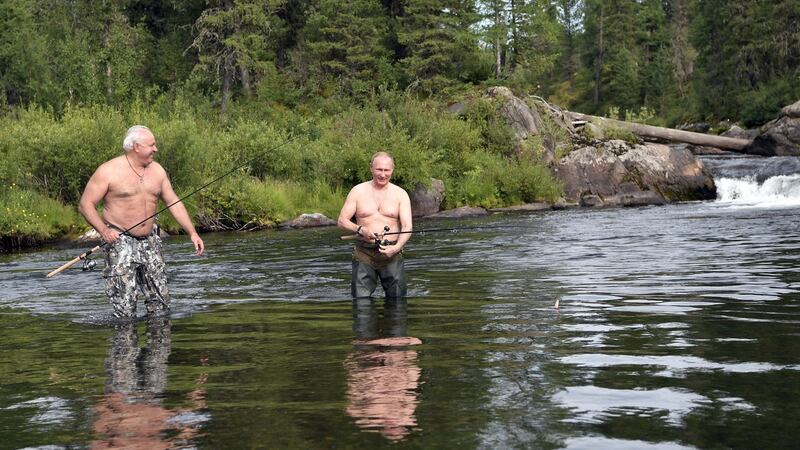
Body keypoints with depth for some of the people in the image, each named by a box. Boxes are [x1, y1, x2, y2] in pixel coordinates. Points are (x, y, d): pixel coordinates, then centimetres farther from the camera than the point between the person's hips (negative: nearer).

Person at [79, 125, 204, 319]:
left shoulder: (157, 170, 8)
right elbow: (86, 204, -7)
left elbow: (174, 202, 12)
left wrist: (192, 232, 4)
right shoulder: (109, 171, -9)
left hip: (150, 242, 6)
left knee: (161, 304, 6)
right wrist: (103, 230, -21)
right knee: (124, 311, -9)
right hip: (119, 241, -5)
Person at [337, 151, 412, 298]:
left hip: (391, 253, 0)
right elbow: (342, 220, 3)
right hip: (364, 253, 0)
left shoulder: (400, 194, 4)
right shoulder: (358, 191, 5)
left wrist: (396, 247, -23)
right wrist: (360, 230, -17)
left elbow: (407, 227, -4)